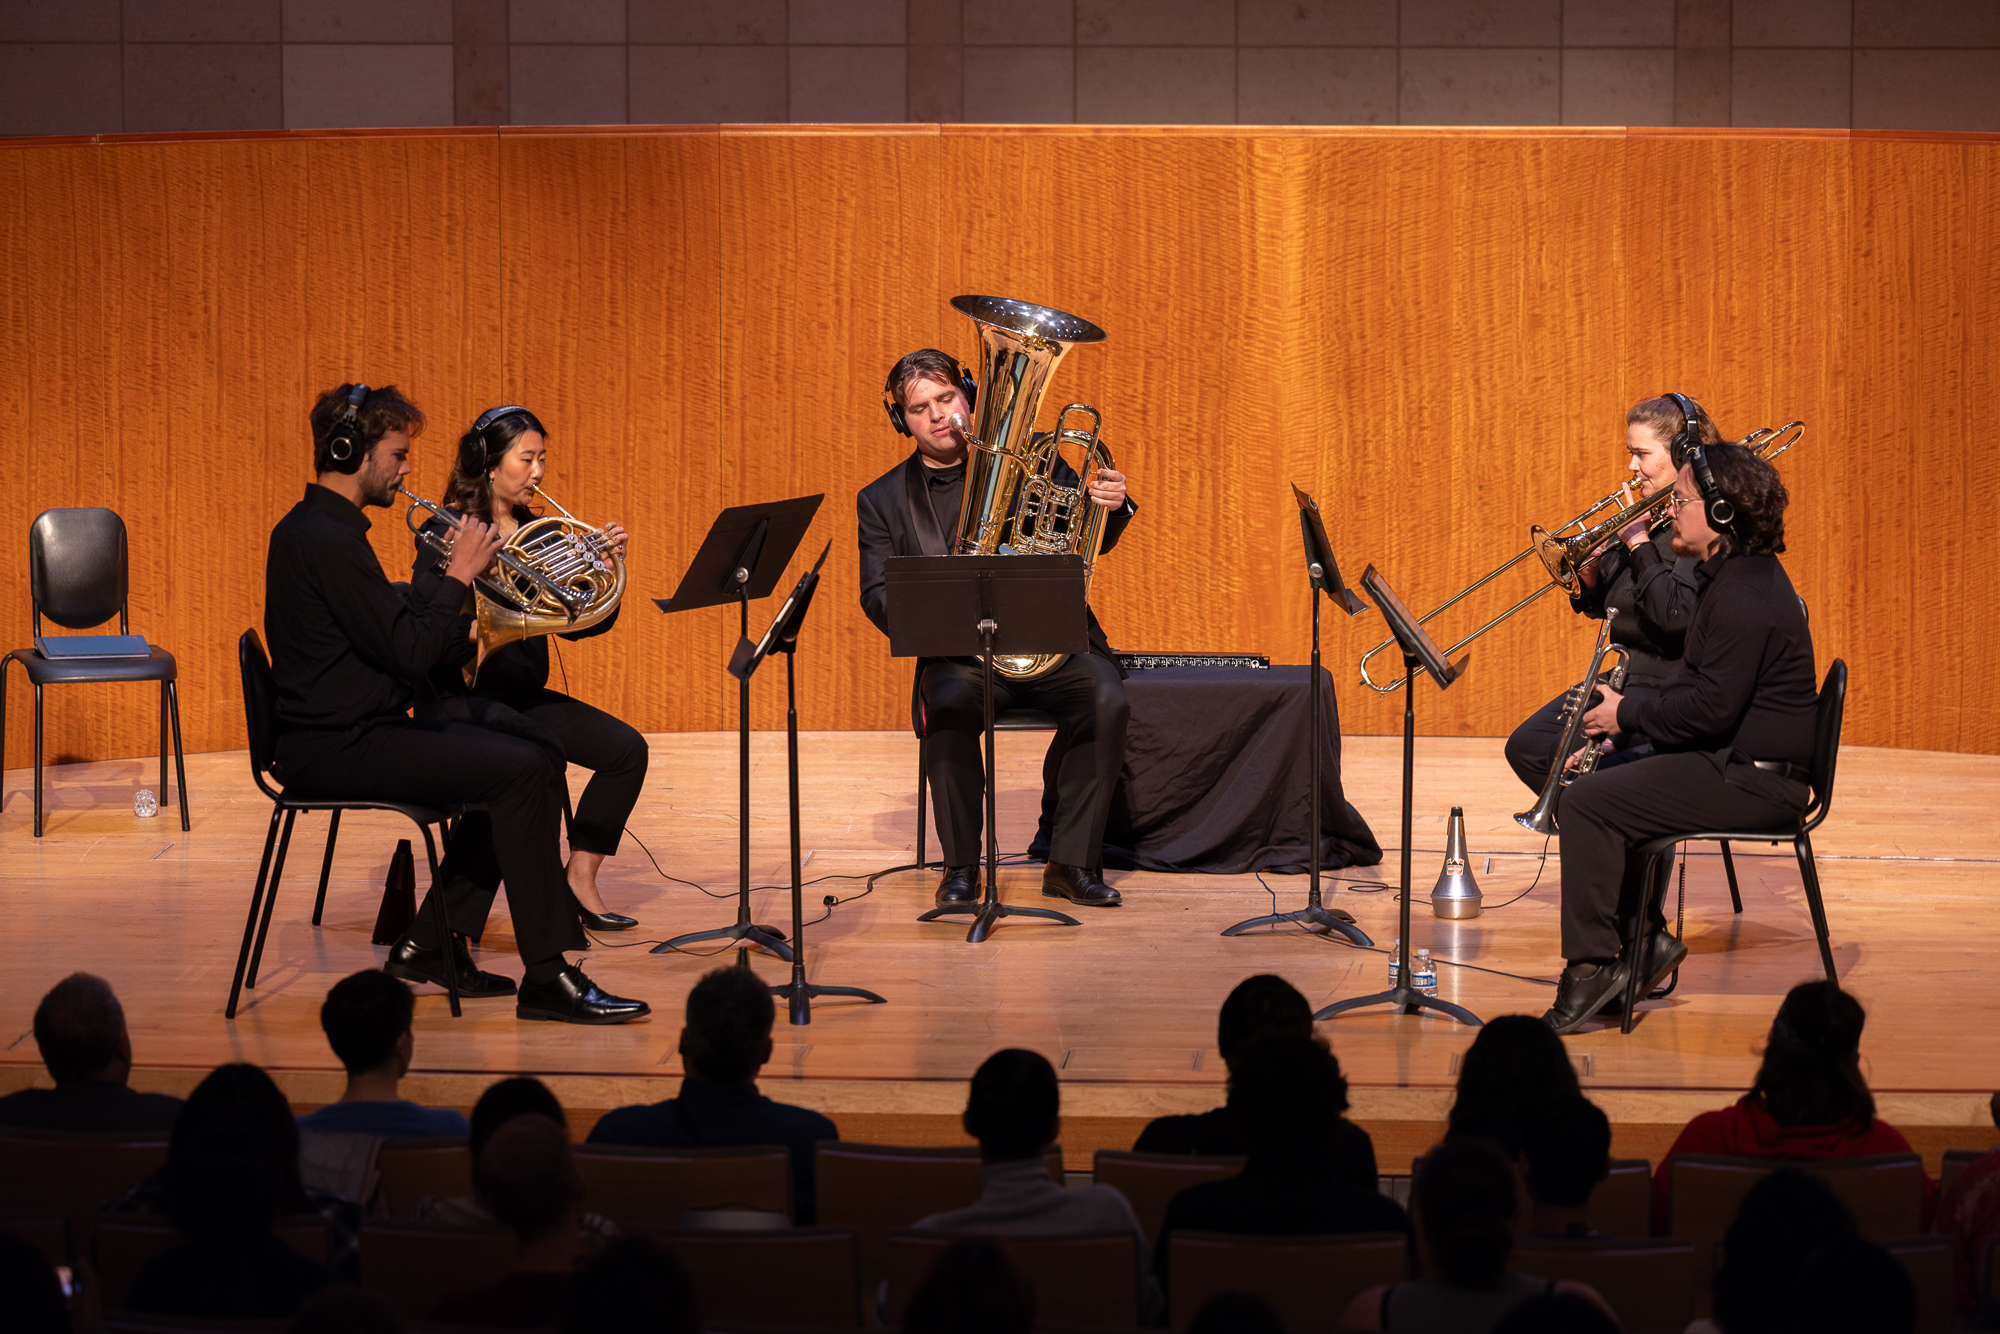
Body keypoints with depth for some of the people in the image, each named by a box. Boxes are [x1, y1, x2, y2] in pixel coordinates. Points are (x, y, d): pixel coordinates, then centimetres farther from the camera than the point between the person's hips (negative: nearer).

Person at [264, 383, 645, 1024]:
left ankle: (429, 944, 14)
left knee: (529, 762, 11)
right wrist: (458, 575, -10)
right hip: (336, 749, -11)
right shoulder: (326, 539, -18)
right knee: (521, 771, -17)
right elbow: (408, 653, -21)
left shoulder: (313, 528, 16)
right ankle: (547, 978, -15)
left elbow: (397, 633, 19)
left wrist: (479, 628, 6)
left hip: (359, 728, 11)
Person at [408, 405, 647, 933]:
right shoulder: (447, 531, -10)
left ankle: (579, 881, 0)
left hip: (523, 696, 8)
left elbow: (579, 624, 10)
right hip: (460, 697, -8)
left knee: (626, 748, -7)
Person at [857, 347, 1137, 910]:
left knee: (1106, 699, -30)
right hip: (959, 652, 0)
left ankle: (1073, 862, -20)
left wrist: (1111, 506, -18)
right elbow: (877, 597, 5)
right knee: (948, 706, -34)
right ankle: (961, 868, -20)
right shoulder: (882, 500, 12)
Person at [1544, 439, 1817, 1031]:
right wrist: (1625, 719, 8)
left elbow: (1712, 708, -25)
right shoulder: (1734, 577, 14)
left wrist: (1629, 715, -12)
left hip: (1752, 781, -11)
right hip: (1736, 763, 11)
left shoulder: (1746, 596, -21)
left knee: (1586, 803, -17)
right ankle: (1645, 938, 16)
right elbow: (1701, 681, 20)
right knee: (1596, 787, 16)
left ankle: (1591, 964, -11)